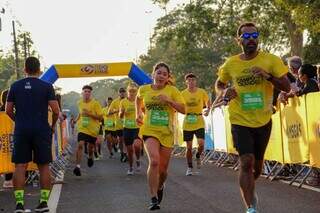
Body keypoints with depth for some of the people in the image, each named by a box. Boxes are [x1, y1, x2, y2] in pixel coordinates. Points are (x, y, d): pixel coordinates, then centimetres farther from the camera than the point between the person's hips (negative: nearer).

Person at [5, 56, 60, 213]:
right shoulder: (46, 87, -1)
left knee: (20, 166, 3)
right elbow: (56, 111, -6)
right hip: (41, 130, -1)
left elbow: (8, 110, 8)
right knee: (44, 166, 8)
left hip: (21, 130, 1)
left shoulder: (15, 86, 5)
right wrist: (53, 126, 11)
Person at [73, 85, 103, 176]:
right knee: (80, 145, -19)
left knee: (91, 146, 16)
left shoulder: (95, 103, -10)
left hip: (93, 129, -1)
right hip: (82, 128, 1)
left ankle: (90, 157, 51)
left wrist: (90, 114, -22)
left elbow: (100, 117, -13)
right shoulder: (80, 103, 4)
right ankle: (77, 166, -21)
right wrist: (77, 119, 12)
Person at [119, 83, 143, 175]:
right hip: (127, 128, 2)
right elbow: (120, 116, 1)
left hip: (137, 127, -2)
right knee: (129, 149, 7)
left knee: (136, 145, -23)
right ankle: (130, 167, 24)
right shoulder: (123, 101, 2)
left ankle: (138, 160, 6)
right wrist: (122, 112, -21)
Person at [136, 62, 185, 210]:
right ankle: (154, 199, -19)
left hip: (167, 133, 1)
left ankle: (160, 187, 43)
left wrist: (168, 100, -18)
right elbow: (138, 99, 27)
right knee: (154, 161, -25)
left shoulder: (172, 90, -3)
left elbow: (183, 109, -6)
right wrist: (138, 113, 16)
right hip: (149, 131, -1)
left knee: (163, 168, 8)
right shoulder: (144, 90, 3)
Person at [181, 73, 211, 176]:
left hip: (199, 122, -1)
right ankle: (189, 167, 19)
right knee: (189, 147, 5)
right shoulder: (183, 93, -2)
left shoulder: (202, 92, -3)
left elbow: (208, 103, 13)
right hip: (187, 123, 1)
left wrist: (207, 110, -3)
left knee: (201, 143, -16)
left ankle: (198, 156, 17)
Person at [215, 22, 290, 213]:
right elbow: (219, 84, 13)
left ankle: (250, 188, 49)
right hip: (240, 121, -1)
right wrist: (224, 92, -10)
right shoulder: (230, 64, -4)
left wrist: (268, 76, -25)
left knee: (258, 162, 17)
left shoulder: (271, 60, -8)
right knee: (247, 161, -16)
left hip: (263, 121, 2)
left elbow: (287, 87, -9)